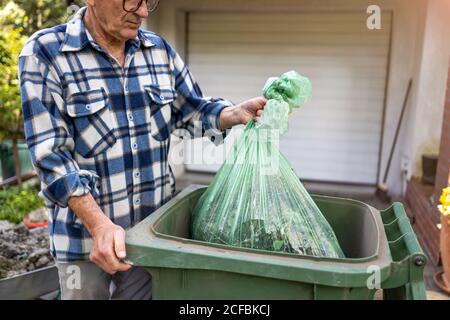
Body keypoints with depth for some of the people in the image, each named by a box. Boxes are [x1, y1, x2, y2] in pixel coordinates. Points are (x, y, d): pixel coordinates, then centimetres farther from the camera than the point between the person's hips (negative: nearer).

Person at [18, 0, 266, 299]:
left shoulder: (159, 49, 3)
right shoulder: (44, 53, -10)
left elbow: (195, 110, 11)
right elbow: (50, 154, -15)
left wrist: (238, 113, -10)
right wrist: (100, 225, -24)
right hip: (86, 233, -3)